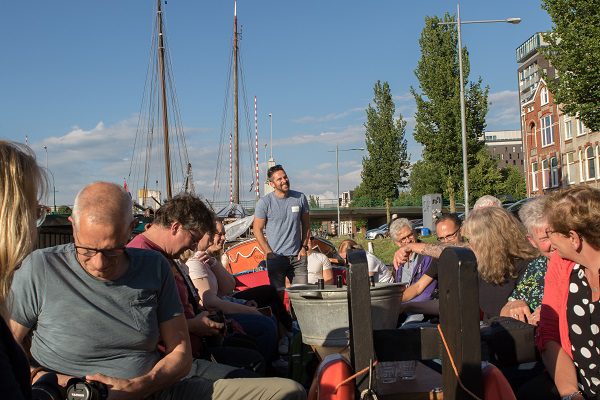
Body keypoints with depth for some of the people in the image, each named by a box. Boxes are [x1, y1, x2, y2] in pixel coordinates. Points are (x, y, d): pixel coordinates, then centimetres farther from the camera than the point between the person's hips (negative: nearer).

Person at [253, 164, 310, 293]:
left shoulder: (300, 198, 5)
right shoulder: (264, 202, -5)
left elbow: (306, 225, 14)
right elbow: (257, 229, -1)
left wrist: (304, 247, 4)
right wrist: (269, 253, -7)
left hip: (297, 257, 3)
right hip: (276, 257, -3)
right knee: (278, 294, 0)